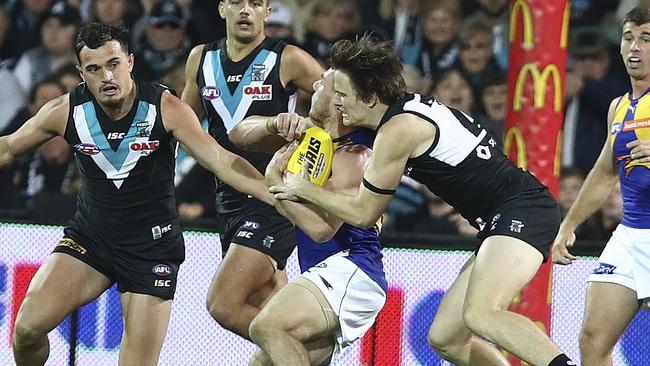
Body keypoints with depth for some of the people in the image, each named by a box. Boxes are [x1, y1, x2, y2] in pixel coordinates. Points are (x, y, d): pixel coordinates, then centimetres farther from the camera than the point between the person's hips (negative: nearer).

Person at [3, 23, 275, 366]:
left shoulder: (164, 109, -16)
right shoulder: (65, 111, -9)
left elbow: (223, 162, -19)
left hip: (151, 245, -2)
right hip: (89, 236, 2)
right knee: (28, 326, -19)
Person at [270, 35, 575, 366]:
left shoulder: (398, 130, -13)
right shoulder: (411, 106, 15)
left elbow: (363, 214, -3)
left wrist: (304, 189, 9)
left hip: (522, 211, -10)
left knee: (480, 315, -33)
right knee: (444, 339, 9)